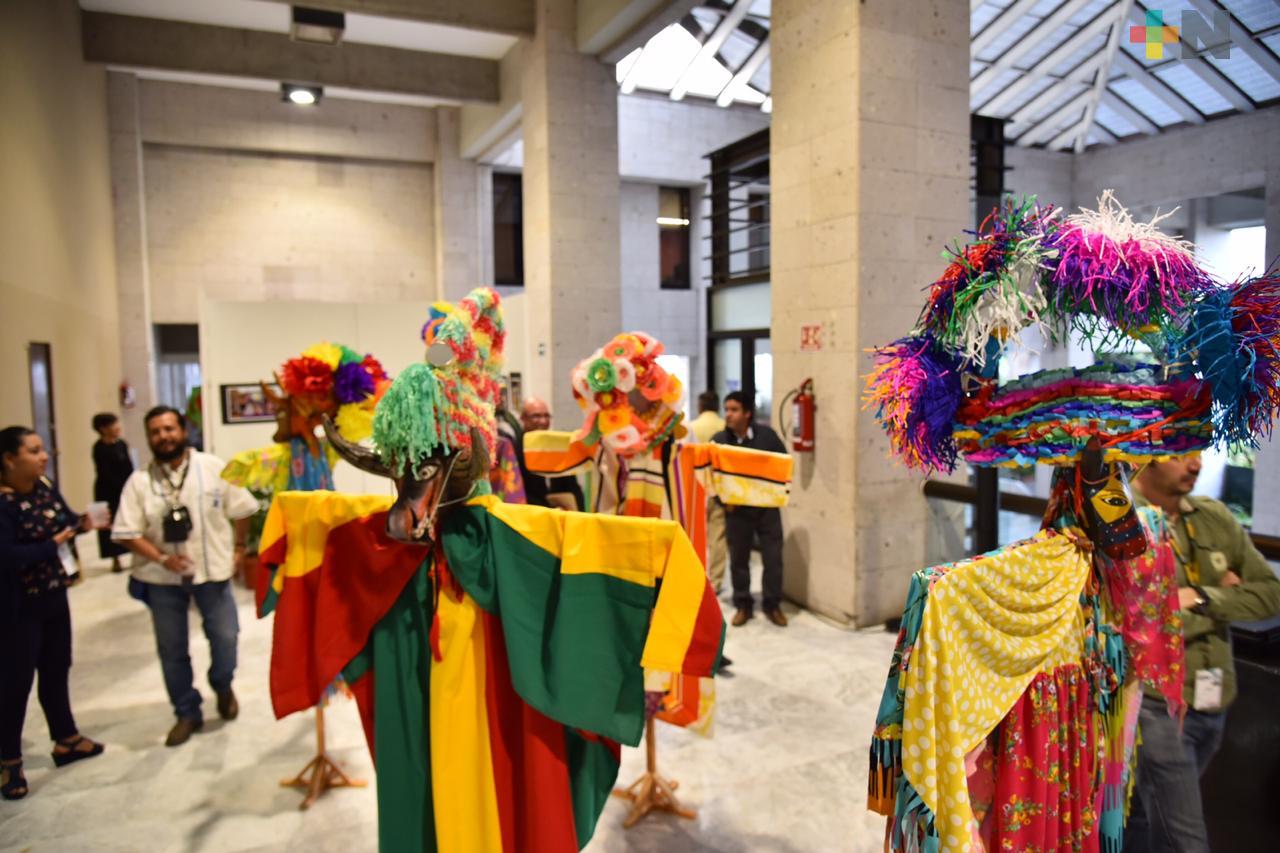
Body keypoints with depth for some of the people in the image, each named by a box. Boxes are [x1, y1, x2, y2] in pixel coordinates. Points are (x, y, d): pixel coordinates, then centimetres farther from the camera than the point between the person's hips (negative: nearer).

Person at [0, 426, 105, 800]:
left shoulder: (45, 488, 0)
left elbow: (65, 521, 6)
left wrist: (82, 522, -15)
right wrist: (54, 544, -19)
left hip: (54, 597, 7)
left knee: (56, 671, 19)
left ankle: (66, 740, 34)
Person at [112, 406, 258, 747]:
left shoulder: (213, 468, -6)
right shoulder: (139, 481, -5)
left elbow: (241, 509, 2)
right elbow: (127, 532, -6)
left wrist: (239, 547, 2)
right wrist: (161, 558, -18)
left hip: (212, 569, -1)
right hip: (163, 578, 1)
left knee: (225, 637, 2)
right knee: (171, 649, 10)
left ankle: (222, 686, 34)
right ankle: (187, 713, 27)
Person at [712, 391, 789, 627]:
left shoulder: (766, 435, -4)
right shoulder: (718, 440, -2)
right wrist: (722, 500, -11)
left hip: (767, 507, 0)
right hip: (736, 509, 1)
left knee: (773, 557, 4)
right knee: (738, 559, 8)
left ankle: (772, 604, 20)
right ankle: (743, 605, 23)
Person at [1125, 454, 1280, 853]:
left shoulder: (1215, 517, 6)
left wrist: (1201, 597, -14)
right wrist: (1223, 598, -10)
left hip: (1212, 703, 6)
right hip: (1157, 704, -6)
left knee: (1146, 817, 21)